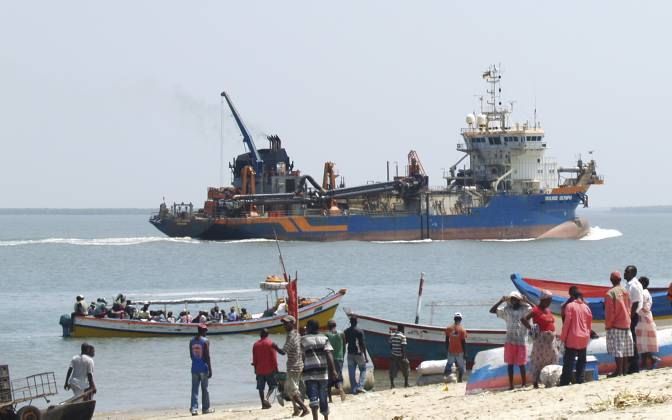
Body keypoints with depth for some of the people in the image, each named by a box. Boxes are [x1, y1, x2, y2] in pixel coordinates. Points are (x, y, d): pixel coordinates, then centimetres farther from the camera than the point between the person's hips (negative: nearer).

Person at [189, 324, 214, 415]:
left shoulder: (192, 341, 6)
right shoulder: (205, 341, -9)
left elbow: (191, 355, 11)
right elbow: (207, 356, -12)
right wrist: (210, 370, -9)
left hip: (194, 368, 4)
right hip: (203, 368, -4)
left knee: (194, 389, 2)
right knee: (204, 389, 7)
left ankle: (194, 408, -8)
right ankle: (206, 408, 14)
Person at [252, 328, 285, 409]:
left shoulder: (256, 345, 5)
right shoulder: (271, 343, -7)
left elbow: (254, 359, 7)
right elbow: (274, 358, -9)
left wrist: (255, 369, 15)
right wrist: (276, 368, -3)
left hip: (259, 370, 3)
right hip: (269, 369, -3)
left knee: (261, 388, 7)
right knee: (272, 385, 8)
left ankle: (263, 404, 3)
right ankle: (266, 398, -16)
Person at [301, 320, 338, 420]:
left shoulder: (303, 340, 1)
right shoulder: (324, 339, 7)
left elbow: (301, 358, 1)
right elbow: (329, 354, -6)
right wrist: (333, 369, -10)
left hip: (309, 373, -3)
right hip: (323, 372, 3)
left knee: (313, 397, -11)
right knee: (323, 397, 15)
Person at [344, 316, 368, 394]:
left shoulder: (346, 332, 2)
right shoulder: (359, 332, -10)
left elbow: (344, 344, 8)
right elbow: (363, 344, -11)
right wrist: (365, 356, -8)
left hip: (350, 354, 4)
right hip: (358, 353, -4)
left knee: (351, 373, 8)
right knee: (363, 370, 9)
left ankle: (353, 389, 7)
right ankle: (360, 386, -7)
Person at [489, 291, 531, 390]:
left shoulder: (525, 309, 2)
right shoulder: (507, 310, 9)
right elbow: (492, 310, 7)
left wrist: (527, 301, -13)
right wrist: (501, 301, -1)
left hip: (521, 341, -3)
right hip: (509, 341, 3)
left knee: (521, 364, -1)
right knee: (510, 363, 3)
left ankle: (524, 384, 6)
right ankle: (511, 385, 8)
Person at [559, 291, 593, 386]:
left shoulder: (570, 306, -6)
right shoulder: (586, 307, 7)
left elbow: (567, 322, -10)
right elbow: (590, 324, 11)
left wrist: (563, 337, -4)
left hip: (572, 338, -4)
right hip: (584, 339, 4)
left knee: (568, 361, -5)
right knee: (581, 361, 11)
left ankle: (564, 382, -11)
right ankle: (580, 380, 7)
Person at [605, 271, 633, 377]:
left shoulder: (610, 294, -13)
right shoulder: (626, 292, 5)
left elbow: (609, 312, -13)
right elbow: (629, 308, 12)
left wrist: (607, 325, -5)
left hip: (615, 325, -7)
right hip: (626, 324, 7)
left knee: (617, 349, -7)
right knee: (625, 349, 11)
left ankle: (619, 371, -10)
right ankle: (625, 370, 14)